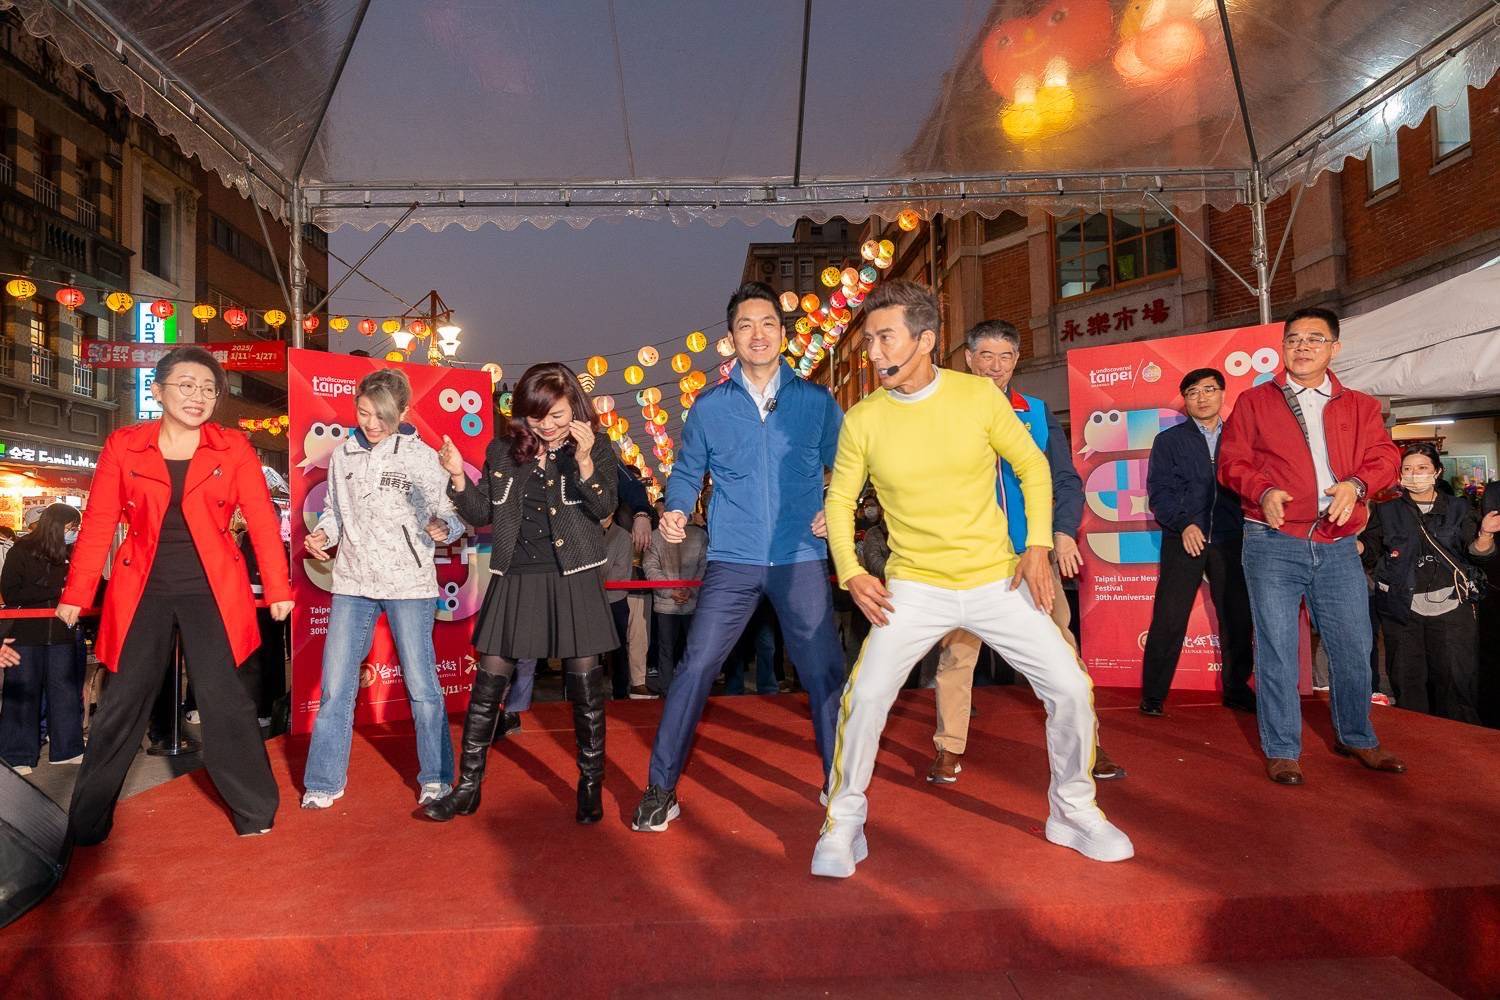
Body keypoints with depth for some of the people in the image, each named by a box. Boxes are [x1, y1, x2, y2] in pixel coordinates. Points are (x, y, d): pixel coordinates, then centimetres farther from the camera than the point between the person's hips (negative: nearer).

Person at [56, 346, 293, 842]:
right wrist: (75, 595, -1)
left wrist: (278, 589, -7)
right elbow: (97, 525, 2)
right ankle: (88, 822, 27)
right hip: (142, 592, 1)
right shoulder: (123, 445, 3)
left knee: (225, 700, 0)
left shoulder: (233, 448, 0)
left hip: (212, 593, -1)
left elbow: (262, 521, -2)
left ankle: (255, 812, 13)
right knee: (121, 703, 9)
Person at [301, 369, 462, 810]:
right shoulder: (343, 455, 8)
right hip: (353, 582, 3)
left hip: (409, 583, -3)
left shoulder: (422, 457, -3)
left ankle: (436, 778, 17)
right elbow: (335, 509, 19)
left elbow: (453, 515, -2)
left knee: (422, 685, 1)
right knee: (335, 686, 5)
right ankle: (323, 782, 20)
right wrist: (322, 533, -1)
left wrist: (444, 527, -24)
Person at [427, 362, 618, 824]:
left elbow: (604, 507, -14)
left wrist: (584, 460, -28)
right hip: (515, 579, 3)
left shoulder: (596, 448, -2)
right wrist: (458, 478, -9)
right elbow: (482, 513, 8)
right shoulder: (502, 450, 7)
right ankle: (468, 787, 20)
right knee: (487, 685, 5)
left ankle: (591, 787, 19)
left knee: (585, 686, 3)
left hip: (573, 578, -2)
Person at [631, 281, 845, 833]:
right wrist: (675, 511, -7)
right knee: (694, 669, -3)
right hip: (732, 562, 0)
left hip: (802, 561, 1)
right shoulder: (709, 407, 4)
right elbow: (688, 470, 12)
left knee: (825, 674, 4)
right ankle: (661, 789, 12)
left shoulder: (815, 401, 4)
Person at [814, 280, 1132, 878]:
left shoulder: (978, 395, -6)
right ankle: (843, 821, 9)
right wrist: (850, 572, -9)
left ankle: (1074, 811, 25)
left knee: (1070, 689, -1)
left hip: (998, 580, 1)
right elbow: (840, 499, 4)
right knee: (865, 696, -15)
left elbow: (1032, 466, 4)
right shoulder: (863, 420, -6)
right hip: (914, 588, -1)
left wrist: (1038, 546, -5)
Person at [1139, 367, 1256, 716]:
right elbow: (1159, 491, -1)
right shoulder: (1169, 440, 8)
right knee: (1168, 620, -4)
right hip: (1184, 540, -2)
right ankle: (1153, 694, 4)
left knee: (1238, 618, 6)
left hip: (1230, 541, 3)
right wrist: (1184, 524, -14)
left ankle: (1236, 689, 22)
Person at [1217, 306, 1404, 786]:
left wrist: (1356, 483, -16)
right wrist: (1263, 491, -16)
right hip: (1273, 544, -3)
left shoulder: (1359, 406, 14)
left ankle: (1356, 738, 31)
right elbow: (1232, 461, 3)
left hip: (1338, 546, 3)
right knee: (1277, 649, 0)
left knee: (1353, 647, 10)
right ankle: (1281, 751, 10)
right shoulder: (1254, 402, 7)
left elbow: (1384, 455, 5)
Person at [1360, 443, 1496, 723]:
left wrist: (1485, 534, -19)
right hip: (1402, 609, 0)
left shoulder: (1458, 509, 9)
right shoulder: (1386, 510, 8)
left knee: (1457, 679, 0)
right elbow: (1369, 551, 3)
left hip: (1450, 608, 0)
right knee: (1408, 680, 7)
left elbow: (1477, 552, 1)